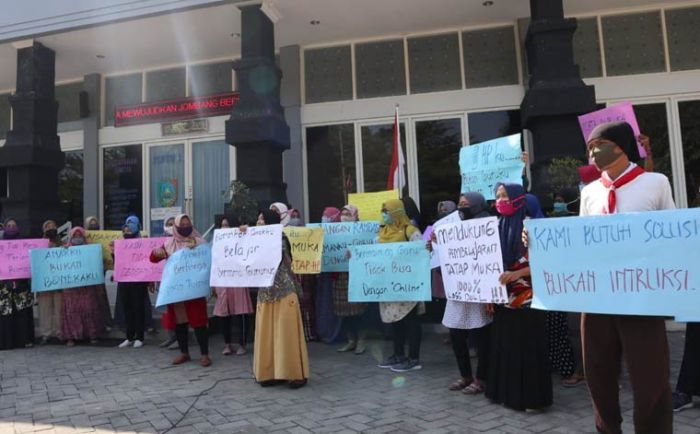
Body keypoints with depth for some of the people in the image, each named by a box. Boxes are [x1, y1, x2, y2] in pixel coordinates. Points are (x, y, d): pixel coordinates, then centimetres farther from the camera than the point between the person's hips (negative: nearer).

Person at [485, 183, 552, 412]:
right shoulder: (499, 226, 11)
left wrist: (517, 274, -26)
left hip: (526, 298, -6)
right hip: (503, 297, 6)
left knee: (528, 347, 0)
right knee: (505, 345, 11)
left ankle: (532, 397, 11)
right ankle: (508, 391, 23)